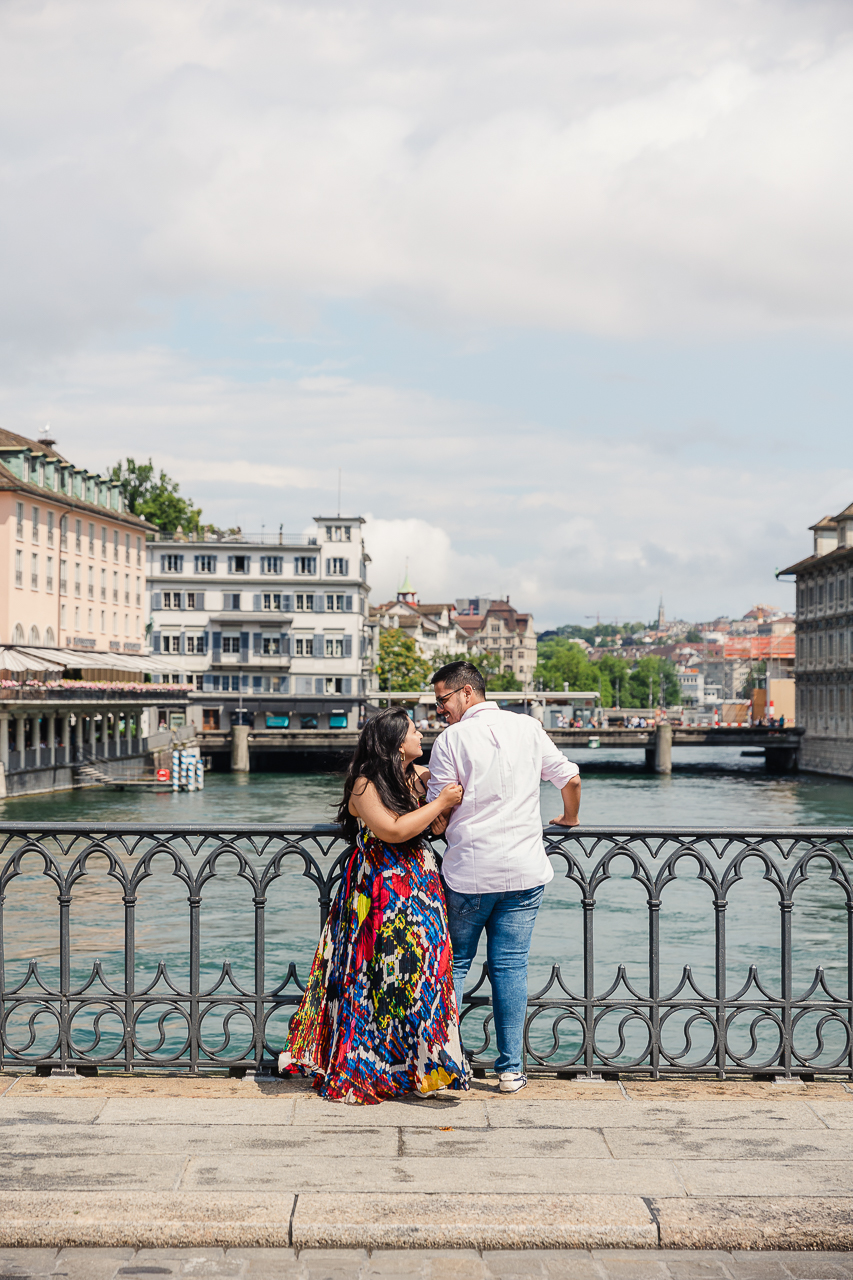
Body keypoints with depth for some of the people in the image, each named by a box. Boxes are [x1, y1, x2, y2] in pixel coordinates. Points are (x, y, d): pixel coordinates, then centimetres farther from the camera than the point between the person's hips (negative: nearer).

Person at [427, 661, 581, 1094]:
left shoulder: (451, 739, -6)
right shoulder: (527, 727, 5)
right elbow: (570, 779, 10)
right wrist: (569, 818, 28)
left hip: (469, 871, -3)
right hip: (525, 870, 3)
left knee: (453, 962, 11)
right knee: (511, 965, 6)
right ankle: (511, 1069, 6)